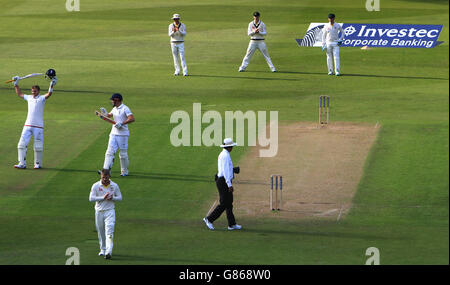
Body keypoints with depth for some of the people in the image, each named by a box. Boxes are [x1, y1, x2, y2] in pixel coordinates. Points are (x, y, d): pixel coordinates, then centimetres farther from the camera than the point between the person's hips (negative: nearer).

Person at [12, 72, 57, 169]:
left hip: (38, 126, -5)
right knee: (22, 144, -5)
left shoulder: (42, 98, -1)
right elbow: (19, 94, 31)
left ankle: (38, 164, 11)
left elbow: (49, 94, -21)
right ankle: (22, 164, -4)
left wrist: (51, 85, -35)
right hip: (28, 125, 5)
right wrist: (16, 84, 28)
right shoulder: (29, 97, 14)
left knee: (38, 146, -3)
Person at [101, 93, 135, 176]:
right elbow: (109, 115, 28)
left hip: (123, 134, -7)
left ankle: (124, 172, 16)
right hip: (113, 134, 7)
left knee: (123, 154, 2)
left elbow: (132, 119, -22)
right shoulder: (115, 109, 13)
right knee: (109, 152, -5)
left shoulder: (125, 109, -12)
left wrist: (121, 123, -27)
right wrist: (104, 113, 6)